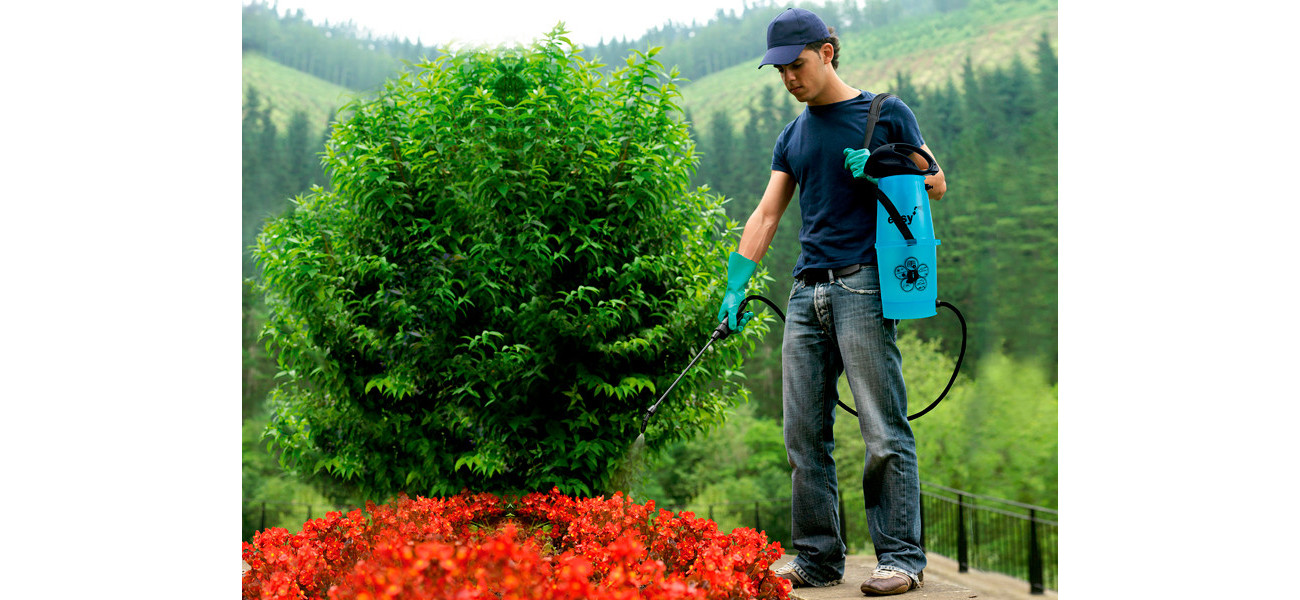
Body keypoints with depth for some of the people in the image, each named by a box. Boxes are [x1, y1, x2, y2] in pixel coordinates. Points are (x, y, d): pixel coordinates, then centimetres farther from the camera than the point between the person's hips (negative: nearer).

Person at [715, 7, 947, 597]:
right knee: (804, 434, 4)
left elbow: (936, 184, 8)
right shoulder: (792, 138, 19)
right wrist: (736, 286, 5)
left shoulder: (886, 113, 5)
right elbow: (766, 214, 15)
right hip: (806, 292, 6)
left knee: (883, 430, -8)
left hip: (863, 286, -5)